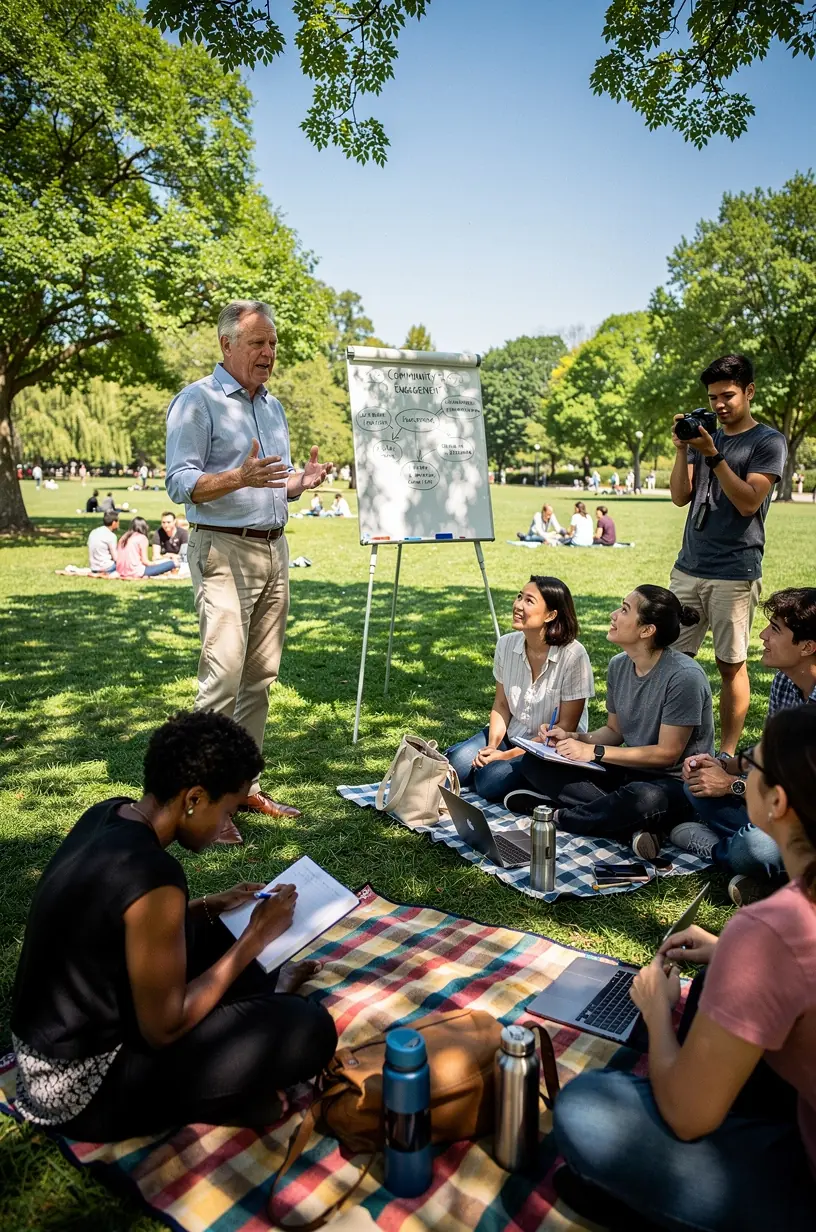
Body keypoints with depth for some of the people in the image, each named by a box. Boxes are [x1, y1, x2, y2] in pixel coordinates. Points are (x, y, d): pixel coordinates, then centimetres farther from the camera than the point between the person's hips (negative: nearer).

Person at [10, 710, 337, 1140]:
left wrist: (209, 906, 8)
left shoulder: (108, 813, -5)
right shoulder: (153, 875, -32)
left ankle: (265, 999, 28)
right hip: (82, 1089, -9)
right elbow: (163, 1030, -22)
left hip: (51, 1041, 9)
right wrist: (256, 936, -15)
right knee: (311, 1030, -16)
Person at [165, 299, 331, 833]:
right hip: (224, 549, -7)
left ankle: (245, 783, 18)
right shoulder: (198, 401, -4)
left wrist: (304, 479, 2)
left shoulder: (274, 406, 19)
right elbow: (179, 484, -12)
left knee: (261, 676, 8)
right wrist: (239, 477, -28)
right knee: (224, 673, -13)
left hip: (275, 549, 7)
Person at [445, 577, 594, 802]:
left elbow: (565, 728, -16)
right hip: (511, 733, 5)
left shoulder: (573, 656, -22)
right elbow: (501, 705, 5)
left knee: (491, 781, -27)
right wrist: (492, 746, -13)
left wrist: (508, 755, -19)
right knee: (457, 766, -19)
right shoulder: (506, 644, -7)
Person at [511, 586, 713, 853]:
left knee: (644, 798, -43)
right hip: (629, 771, 7)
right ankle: (632, 824, -18)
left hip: (676, 783, -7)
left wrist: (594, 751, -19)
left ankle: (560, 815, -15)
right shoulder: (619, 665, 1)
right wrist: (574, 738, -8)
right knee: (534, 762, -6)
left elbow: (667, 753, -19)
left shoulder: (684, 676, -21)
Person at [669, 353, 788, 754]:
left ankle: (727, 751, 11)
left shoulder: (769, 442, 0)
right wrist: (682, 449, -5)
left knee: (730, 664, 1)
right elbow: (680, 496, 8)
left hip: (734, 575, -4)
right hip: (688, 570, 5)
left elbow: (749, 502, -11)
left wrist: (713, 455, -16)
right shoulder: (706, 437, 16)